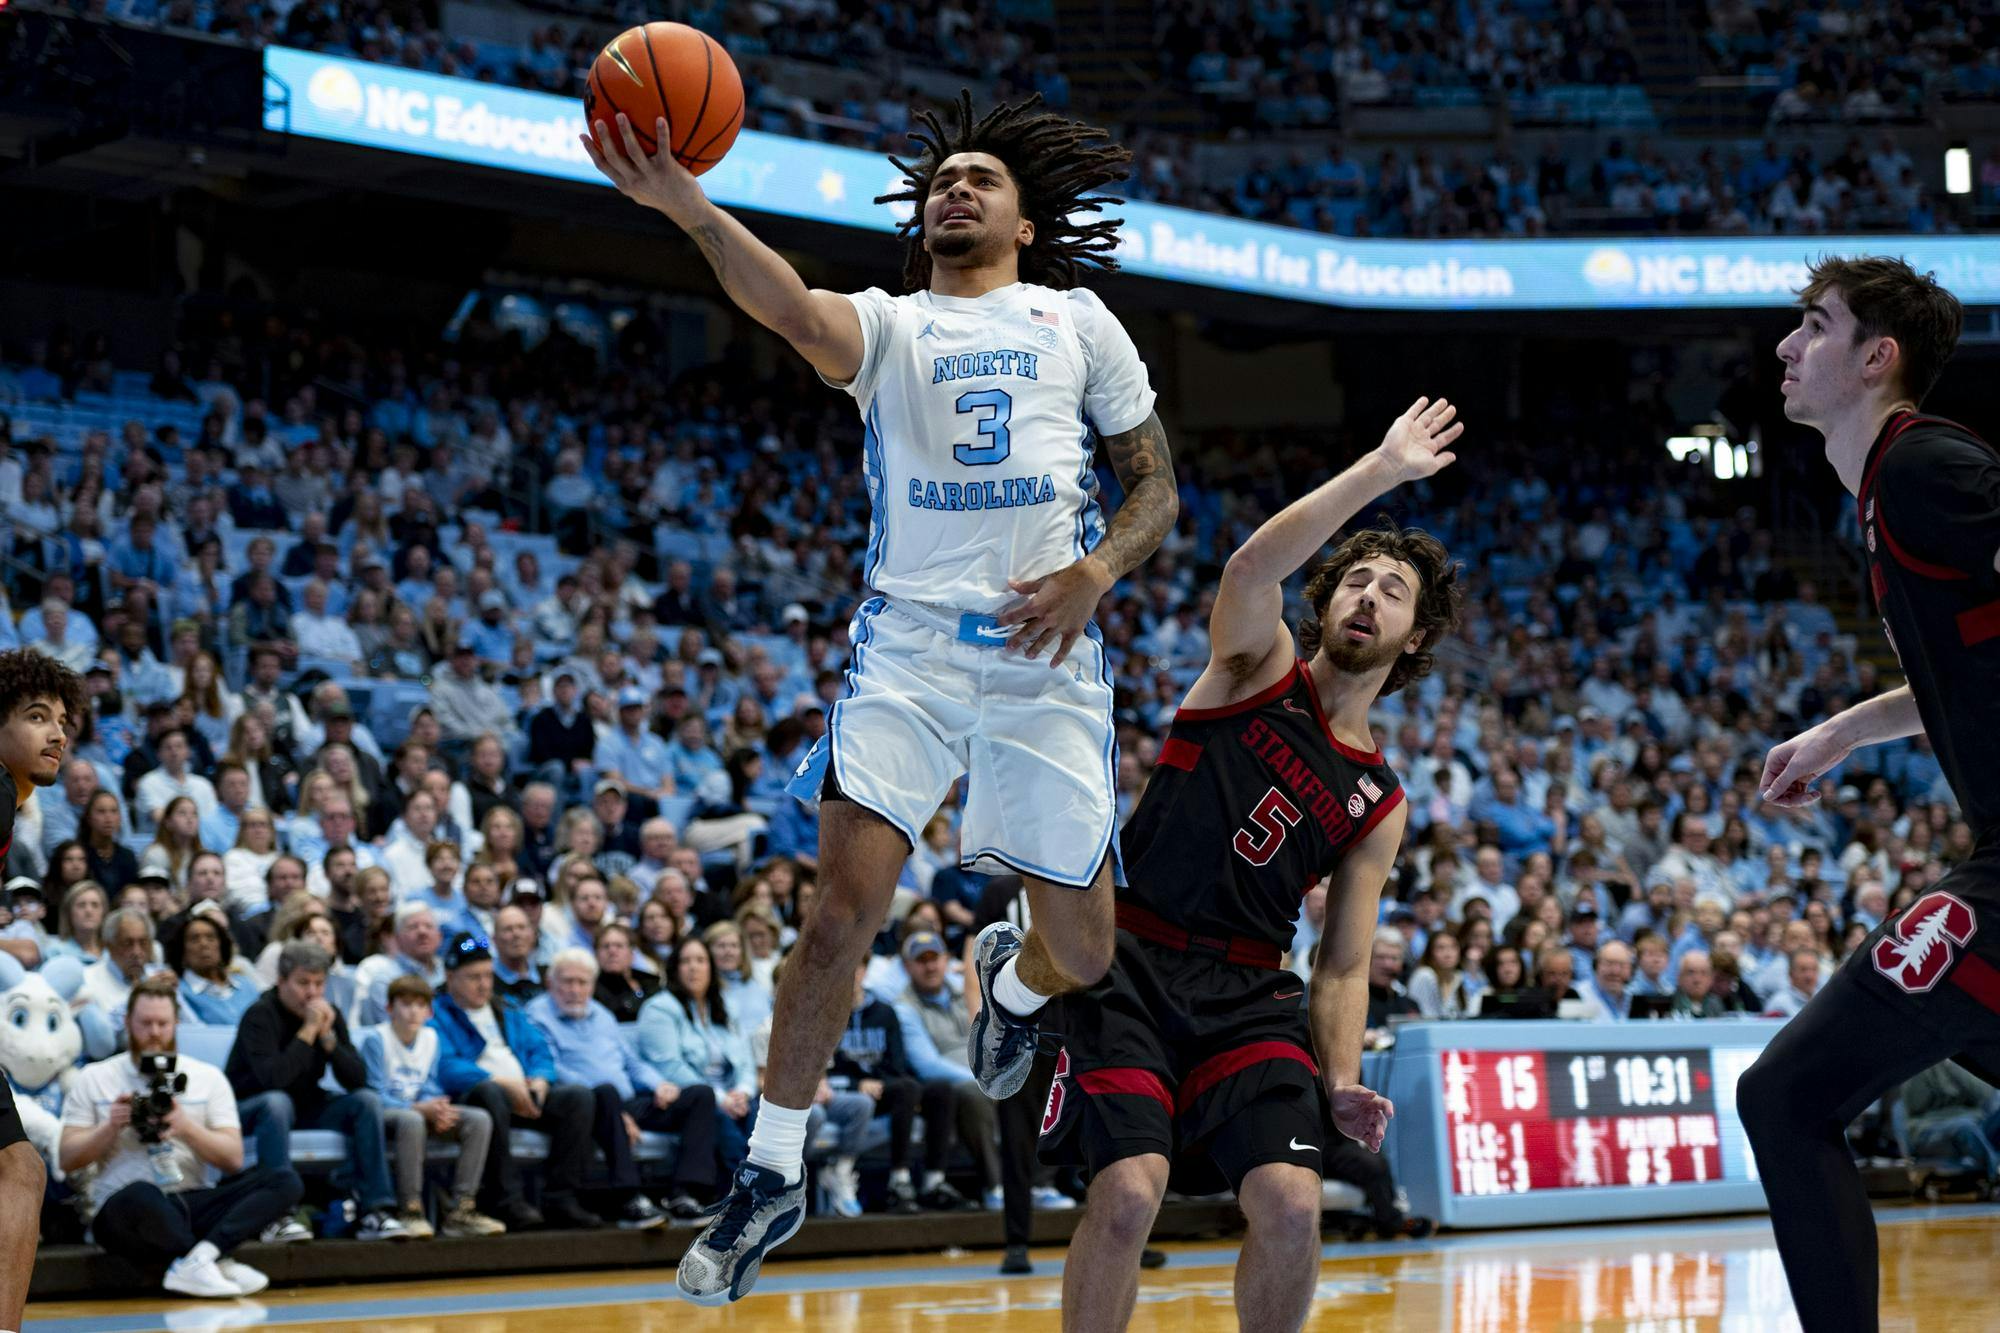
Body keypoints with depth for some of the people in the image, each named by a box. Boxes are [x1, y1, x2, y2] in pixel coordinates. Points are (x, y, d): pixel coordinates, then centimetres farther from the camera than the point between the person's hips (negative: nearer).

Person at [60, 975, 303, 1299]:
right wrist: (111, 1127, -11)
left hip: (194, 1204, 4)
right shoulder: (93, 1079, 10)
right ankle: (218, 1263, -24)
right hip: (121, 1209, -4)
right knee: (142, 1195, -42)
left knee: (284, 1180, -21)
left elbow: (233, 1159, 5)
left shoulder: (208, 1078, 13)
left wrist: (187, 1127, -12)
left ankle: (192, 1264, -34)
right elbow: (68, 1160, 6)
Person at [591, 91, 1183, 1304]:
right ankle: (775, 1173, -4)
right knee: (846, 905, -16)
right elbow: (796, 313, -13)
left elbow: (1156, 488, 15)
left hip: (1045, 652, 1)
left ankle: (1016, 980, 41)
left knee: (1085, 955, 3)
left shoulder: (1075, 321, 14)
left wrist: (1094, 572, -7)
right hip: (909, 640, -1)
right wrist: (688, 207, -31)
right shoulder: (887, 326, 11)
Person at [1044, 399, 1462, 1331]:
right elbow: (1253, 568, -19)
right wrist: (1381, 470, -22)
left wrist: (1341, 1082, -3)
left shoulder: (1380, 804, 14)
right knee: (1129, 1194, -22)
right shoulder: (1259, 666, 5)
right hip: (1133, 963, -4)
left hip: (1249, 992, 4)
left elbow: (1344, 964, 14)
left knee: (1292, 1206, -16)